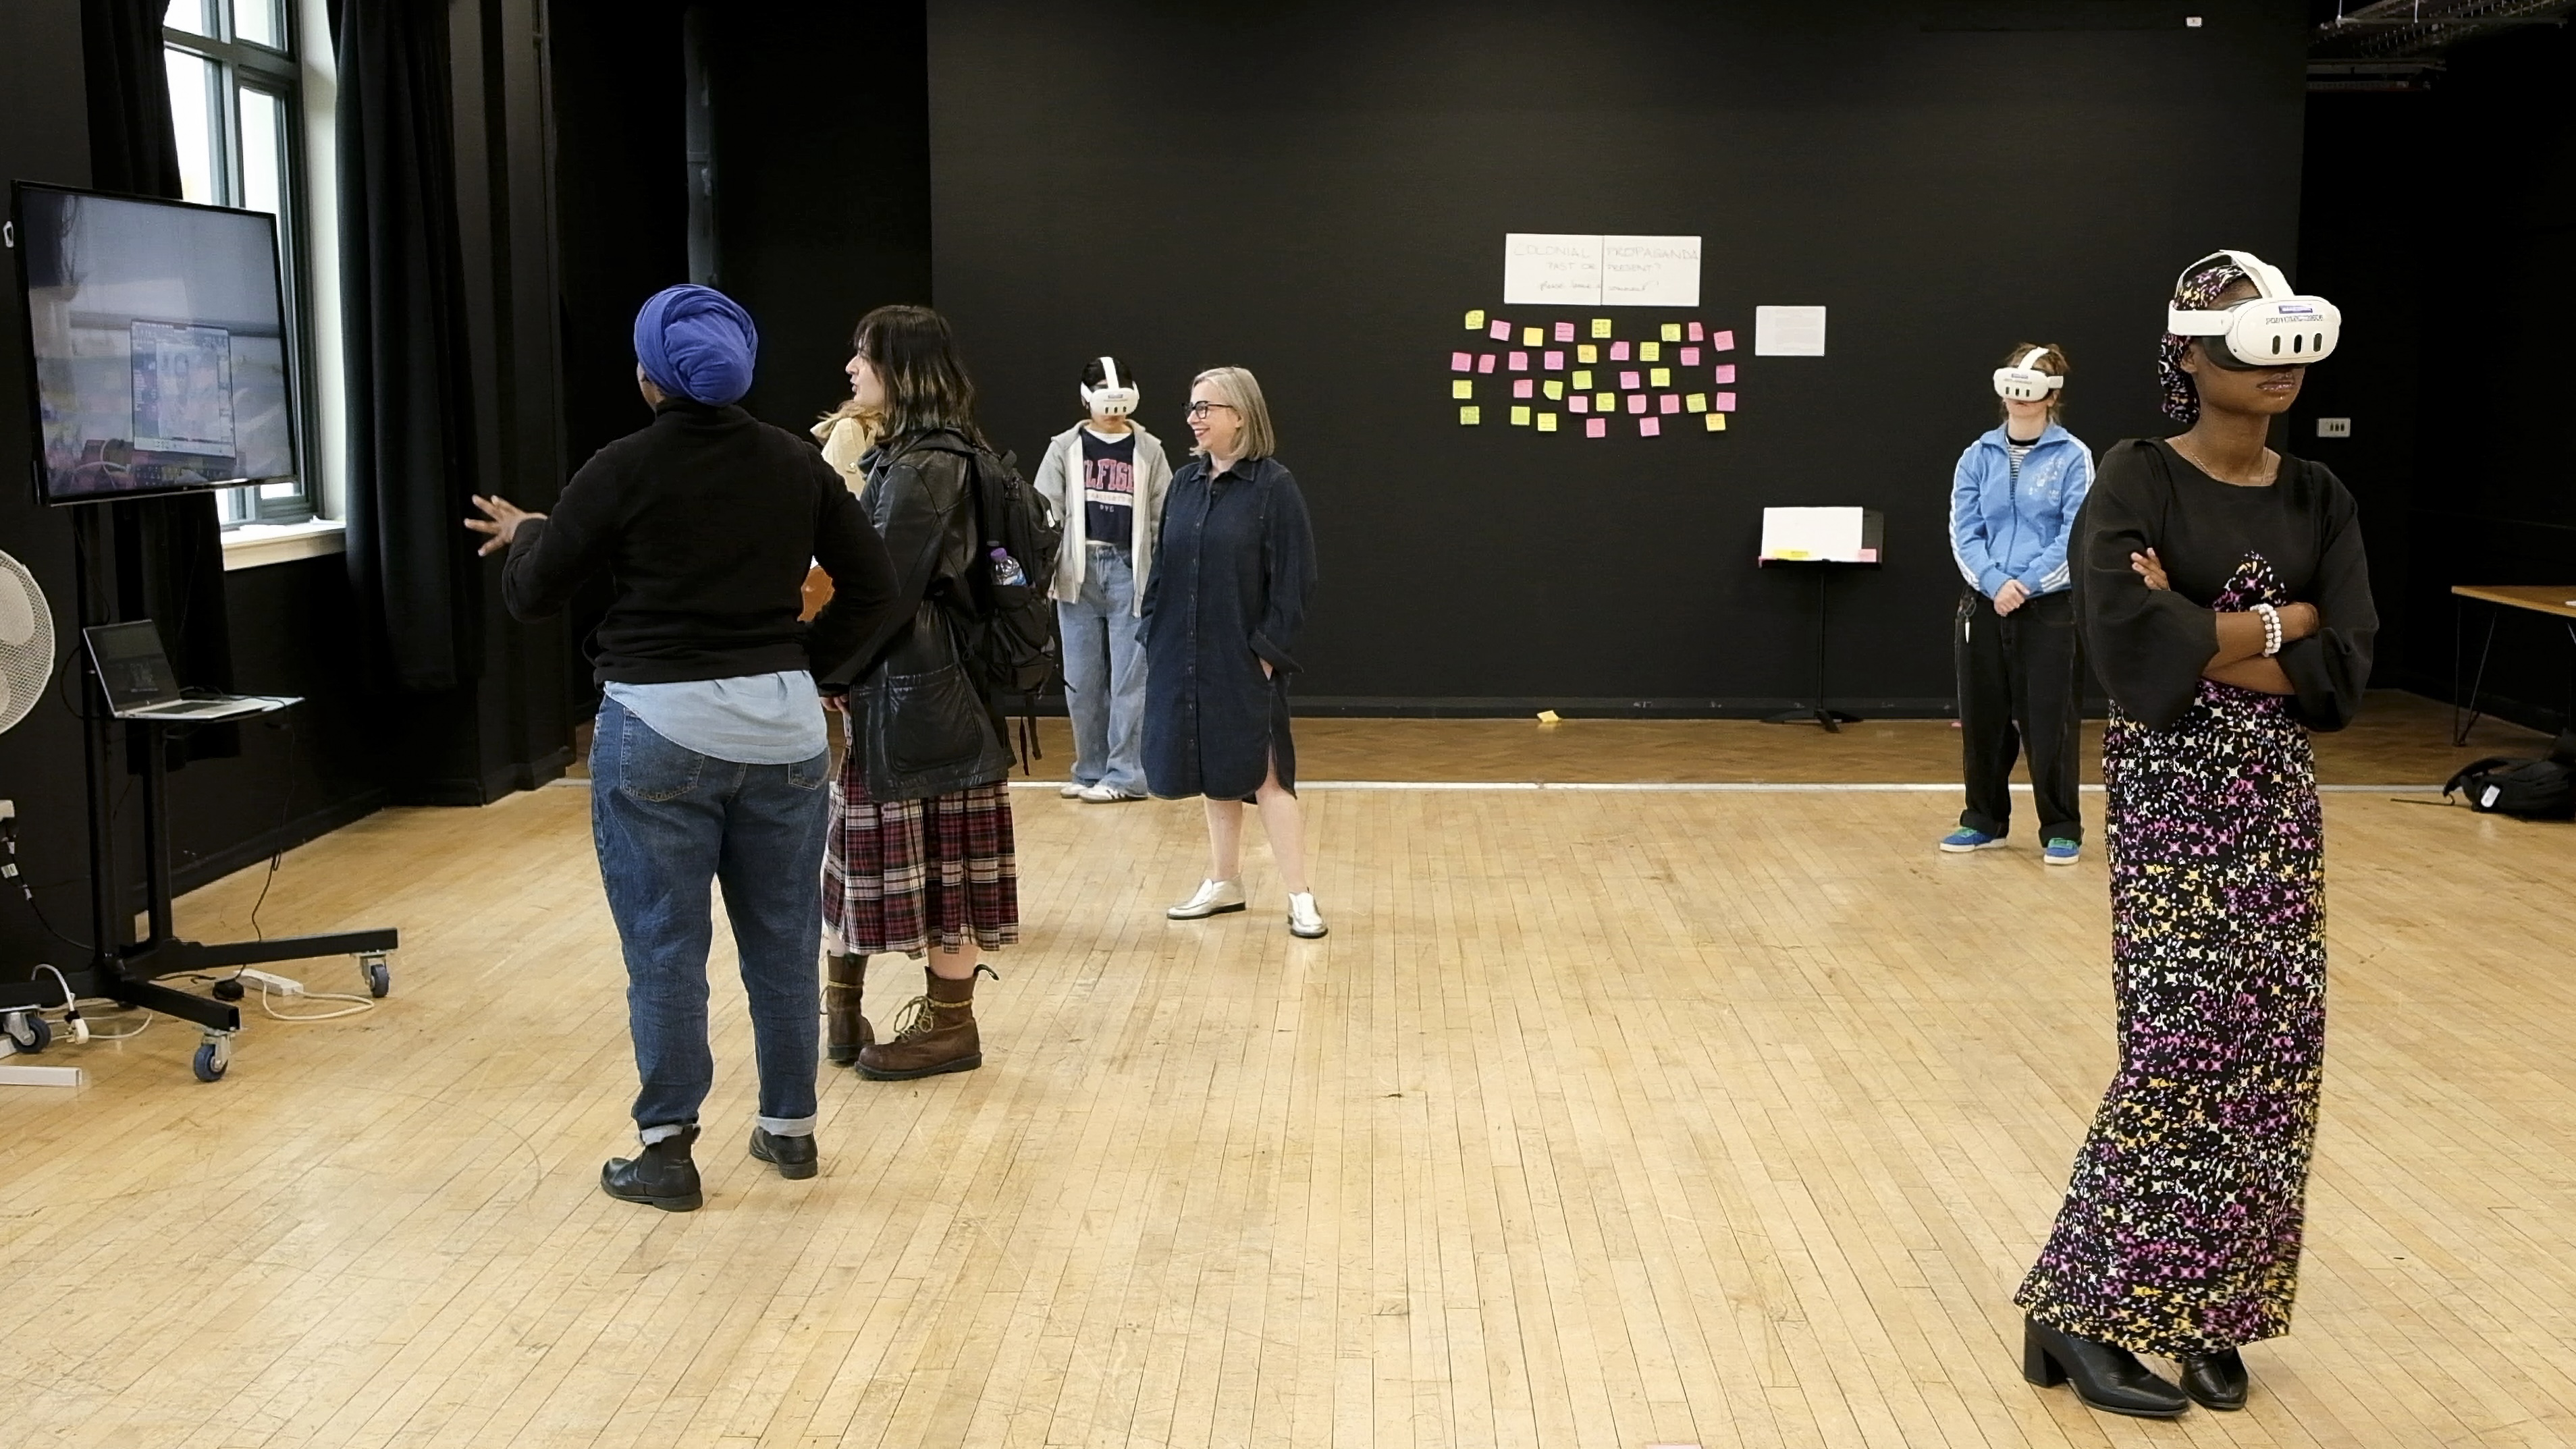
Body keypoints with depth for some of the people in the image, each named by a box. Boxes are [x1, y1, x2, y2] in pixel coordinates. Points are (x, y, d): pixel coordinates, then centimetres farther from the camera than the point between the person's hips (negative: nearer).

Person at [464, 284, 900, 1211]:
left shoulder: (624, 470, -8)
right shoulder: (794, 463, 4)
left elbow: (529, 597, -1)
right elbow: (873, 588, 7)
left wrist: (525, 535, 18)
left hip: (659, 726, -4)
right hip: (781, 724, 4)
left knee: (664, 948, 4)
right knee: (783, 938, 12)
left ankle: (667, 1150, 9)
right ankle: (791, 1127, 23)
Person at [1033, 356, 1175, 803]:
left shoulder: (1148, 450, 6)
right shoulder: (1065, 448, 6)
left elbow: (1164, 519, 5)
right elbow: (1046, 514, 4)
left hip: (1131, 570, -1)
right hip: (1079, 571, 1)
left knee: (1130, 677, -3)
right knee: (1081, 680, 5)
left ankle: (1126, 774, 2)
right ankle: (1090, 771, 16)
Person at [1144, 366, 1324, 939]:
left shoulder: (1273, 485, -10)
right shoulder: (1185, 482, 7)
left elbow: (1294, 579, -11)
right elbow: (1163, 564, 12)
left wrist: (1270, 649, -15)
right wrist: (1154, 633, 6)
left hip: (1245, 659, -5)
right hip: (1184, 656, 6)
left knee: (1265, 774, -2)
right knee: (1215, 774, 14)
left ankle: (1299, 896, 5)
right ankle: (1224, 883, 27)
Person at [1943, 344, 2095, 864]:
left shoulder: (2073, 457, -3)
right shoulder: (1978, 457, 7)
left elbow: (2076, 536, -9)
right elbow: (1964, 532, 1)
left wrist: (2025, 584, -16)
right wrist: (1995, 583, -14)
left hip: (2052, 607, -4)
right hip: (1985, 605, 4)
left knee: (2050, 721, 0)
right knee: (1982, 718, 10)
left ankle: (2062, 830, 12)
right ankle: (1984, 821, 24)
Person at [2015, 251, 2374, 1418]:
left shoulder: (2316, 497, 8)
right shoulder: (2138, 478, -8)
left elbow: (2341, 671, -2)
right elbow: (2128, 634, -24)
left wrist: (2200, 641, -14)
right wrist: (2275, 626, -11)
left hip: (2279, 797, 6)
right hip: (2171, 795, -6)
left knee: (2271, 1050, 5)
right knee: (2184, 1048, -8)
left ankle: (2202, 1309, 17)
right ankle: (2077, 1313, 3)